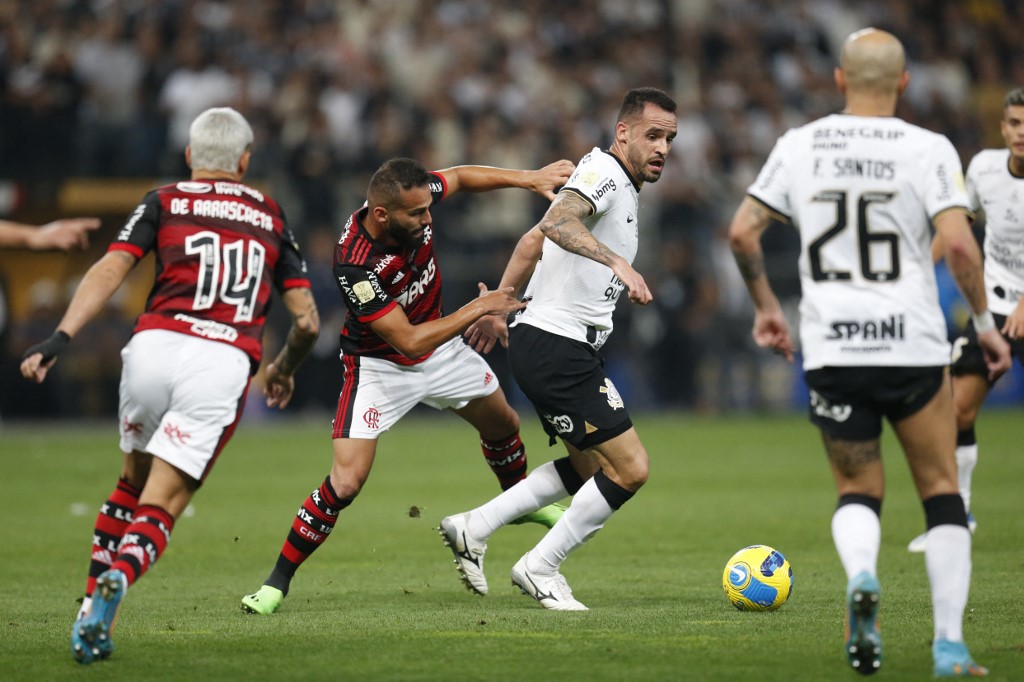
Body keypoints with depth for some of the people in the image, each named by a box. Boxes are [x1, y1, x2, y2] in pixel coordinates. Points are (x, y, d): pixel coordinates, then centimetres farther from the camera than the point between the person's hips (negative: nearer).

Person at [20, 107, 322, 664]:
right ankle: (116, 579, -33)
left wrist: (60, 338, -10)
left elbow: (110, 270, -1)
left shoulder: (164, 202, 16)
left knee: (133, 482, 24)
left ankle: (92, 605, 14)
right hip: (224, 363, -1)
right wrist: (284, 368, 39)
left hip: (155, 344, 1)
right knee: (159, 508, -1)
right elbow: (307, 320, 20)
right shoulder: (271, 217, 21)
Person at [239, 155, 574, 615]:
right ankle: (276, 584, -2)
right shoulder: (354, 267, -39)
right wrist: (479, 308, -29)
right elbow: (410, 341, -35)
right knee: (346, 482, -18)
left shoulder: (412, 198, -22)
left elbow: (460, 178, 1)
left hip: (439, 345, 7)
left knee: (503, 425, 24)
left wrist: (529, 178, -9)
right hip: (379, 365, -7)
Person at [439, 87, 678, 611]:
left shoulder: (622, 187, 19)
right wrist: (618, 263, -44)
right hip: (557, 347, -11)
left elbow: (535, 239, 26)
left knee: (591, 467, 19)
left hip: (561, 349, 11)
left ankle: (473, 529, 18)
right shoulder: (603, 172, -13)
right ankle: (540, 569, 2)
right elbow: (556, 223, -34)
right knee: (630, 468, -9)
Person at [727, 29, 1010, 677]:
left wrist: (766, 306, 19)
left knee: (857, 490, 17)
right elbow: (958, 243, -15)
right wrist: (986, 324, -1)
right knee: (941, 492, 13)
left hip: (830, 351, 2)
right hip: (913, 346, -2)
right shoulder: (927, 150, -4)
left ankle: (861, 575, -17)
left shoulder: (799, 146, 5)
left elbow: (742, 232, 5)